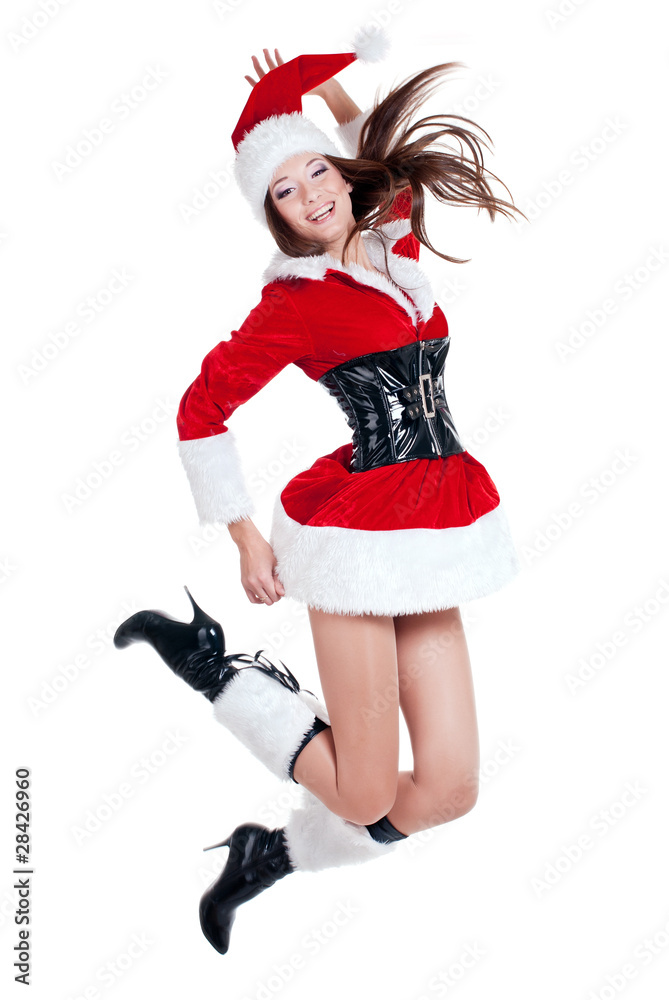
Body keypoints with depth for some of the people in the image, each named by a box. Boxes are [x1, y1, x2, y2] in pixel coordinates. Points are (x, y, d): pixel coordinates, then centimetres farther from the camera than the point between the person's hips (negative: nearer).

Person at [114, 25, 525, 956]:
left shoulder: (396, 238, 11)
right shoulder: (295, 302, -4)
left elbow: (381, 143, 28)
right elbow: (201, 409, -2)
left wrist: (327, 88, 15)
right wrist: (246, 538, -3)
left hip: (432, 532, 6)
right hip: (359, 535, -6)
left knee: (449, 787, 4)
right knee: (366, 796, -1)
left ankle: (274, 854, 24)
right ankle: (205, 655, 15)